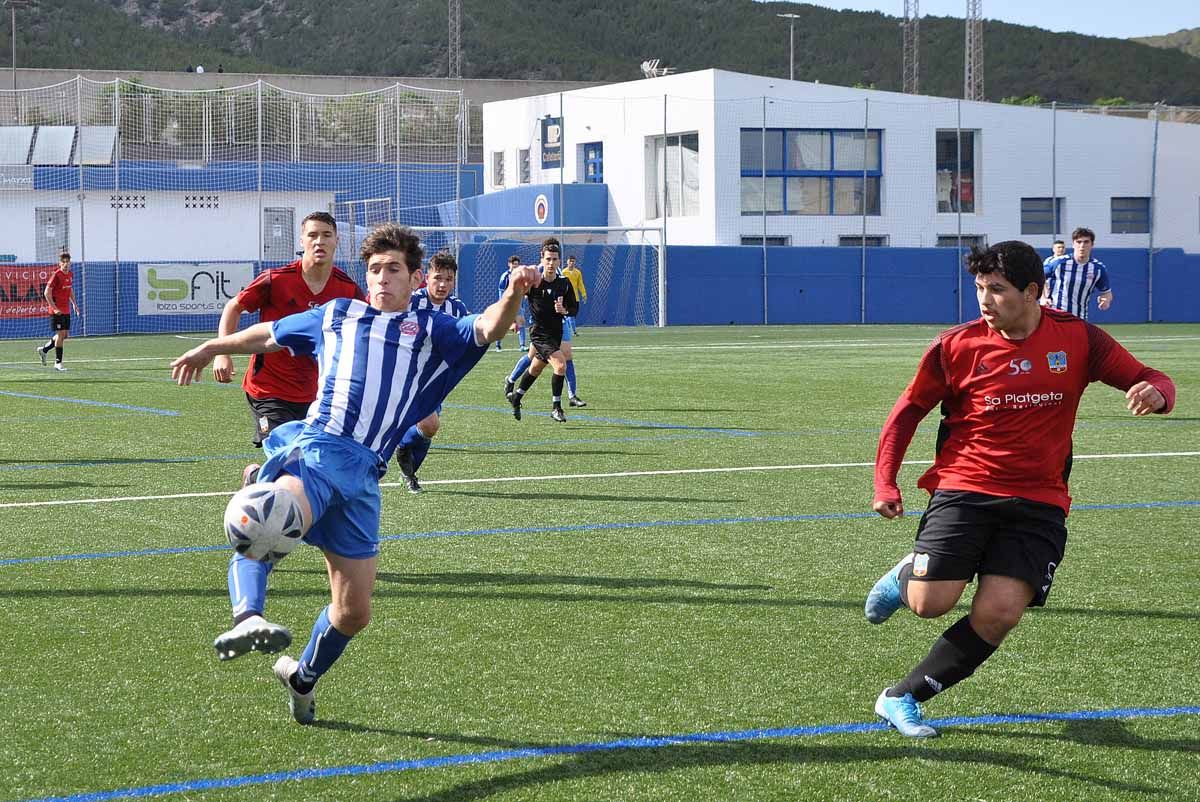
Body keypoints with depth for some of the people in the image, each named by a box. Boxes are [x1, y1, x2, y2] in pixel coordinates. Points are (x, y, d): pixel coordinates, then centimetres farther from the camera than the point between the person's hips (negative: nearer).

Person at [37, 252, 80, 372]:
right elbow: (47, 292, -16)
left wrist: (74, 303, 16)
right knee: (60, 334, -7)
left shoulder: (70, 274, 9)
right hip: (57, 311, -8)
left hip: (66, 310, 8)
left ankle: (44, 349, 29)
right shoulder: (56, 275, -14)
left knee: (65, 335, 10)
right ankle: (58, 362, 0)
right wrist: (54, 308, -20)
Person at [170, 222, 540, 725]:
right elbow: (271, 334, 40)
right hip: (314, 446, -2)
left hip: (363, 474, 2)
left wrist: (514, 295, -18)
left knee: (354, 613, 7)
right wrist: (213, 348, 48)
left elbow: (487, 329, 3)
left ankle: (303, 676, 34)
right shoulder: (337, 315, 25)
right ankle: (247, 619, -60)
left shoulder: (432, 333, 22)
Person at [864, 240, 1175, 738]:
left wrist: (1154, 394, -22)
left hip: (1039, 502, 1)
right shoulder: (956, 346, -3)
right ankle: (904, 577, 22)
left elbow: (1151, 381, 4)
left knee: (999, 613, -15)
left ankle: (901, 697, 1)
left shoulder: (1077, 339, -1)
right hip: (965, 488, -1)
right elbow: (909, 411, 10)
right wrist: (885, 483, 1)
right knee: (929, 603, -17)